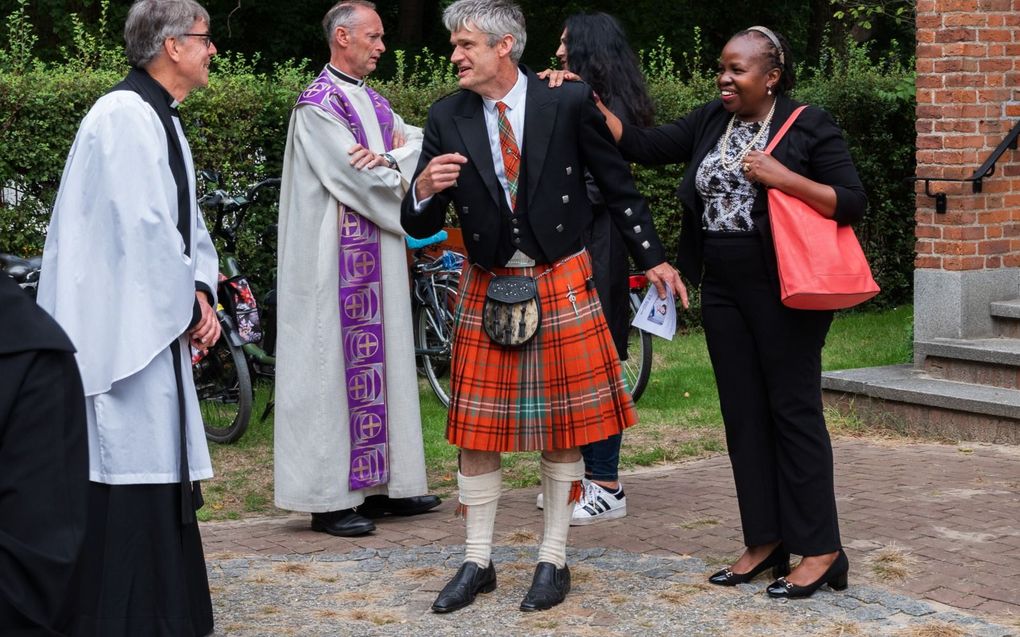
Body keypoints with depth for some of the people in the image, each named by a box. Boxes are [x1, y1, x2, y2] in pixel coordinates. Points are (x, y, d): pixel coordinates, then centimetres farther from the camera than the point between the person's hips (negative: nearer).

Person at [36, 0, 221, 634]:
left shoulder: (162, 120, 16)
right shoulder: (125, 116, -16)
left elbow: (185, 221, 19)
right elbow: (142, 226, -21)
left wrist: (202, 292, 3)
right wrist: (189, 305, -11)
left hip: (158, 329, 10)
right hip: (121, 333, -10)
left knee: (161, 475, 14)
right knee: (128, 471, -7)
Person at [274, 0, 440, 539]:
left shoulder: (373, 102, 16)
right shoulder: (318, 105, -11)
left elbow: (419, 143, 5)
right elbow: (358, 180, -18)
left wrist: (390, 158, -16)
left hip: (378, 258, 9)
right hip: (339, 260, -9)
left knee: (378, 363, 11)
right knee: (337, 364, -6)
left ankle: (379, 484, 17)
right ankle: (328, 499, -2)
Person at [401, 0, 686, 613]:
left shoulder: (569, 102, -9)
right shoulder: (447, 119, -3)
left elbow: (619, 185, 2)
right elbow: (421, 226, -2)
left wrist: (652, 258, 5)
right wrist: (425, 189, -24)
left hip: (561, 284, -2)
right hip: (488, 290, 2)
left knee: (562, 426, 6)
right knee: (477, 430, 5)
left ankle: (554, 561, 19)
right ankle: (478, 563, 18)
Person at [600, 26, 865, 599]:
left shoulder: (809, 126, -5)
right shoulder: (710, 122, 11)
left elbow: (853, 202, -9)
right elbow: (643, 145, 5)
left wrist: (783, 178, -19)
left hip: (783, 292, -6)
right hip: (723, 290, 6)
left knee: (794, 411, -5)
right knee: (744, 415, 8)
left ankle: (820, 550, 1)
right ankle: (766, 542, 16)